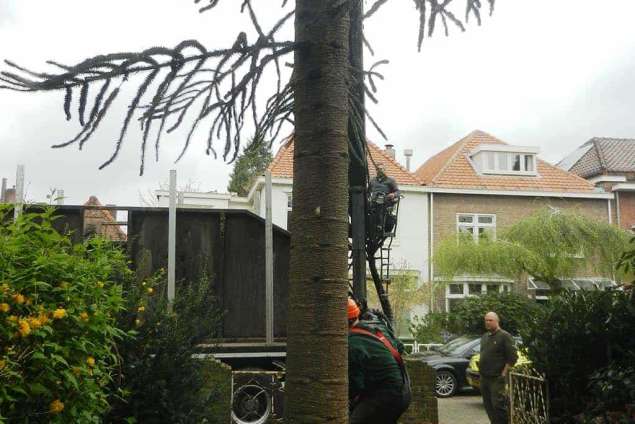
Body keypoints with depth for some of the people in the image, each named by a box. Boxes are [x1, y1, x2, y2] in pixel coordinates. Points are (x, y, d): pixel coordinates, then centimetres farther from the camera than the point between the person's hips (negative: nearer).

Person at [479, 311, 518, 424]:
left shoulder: (504, 336, -8)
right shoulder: (484, 336, 17)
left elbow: (512, 357, -12)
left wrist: (504, 373, -15)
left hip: (497, 378, -8)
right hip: (484, 377, 8)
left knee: (498, 405, -10)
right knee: (488, 405, 11)